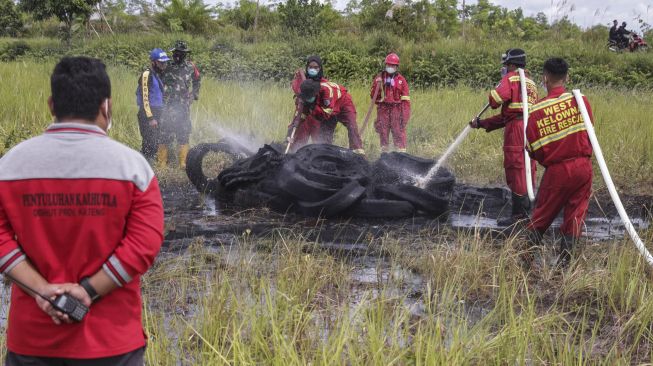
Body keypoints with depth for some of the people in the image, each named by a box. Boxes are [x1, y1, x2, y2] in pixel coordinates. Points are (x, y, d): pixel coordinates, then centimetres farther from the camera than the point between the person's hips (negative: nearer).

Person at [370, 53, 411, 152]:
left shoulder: (401, 80, 7)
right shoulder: (379, 78, 11)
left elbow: (406, 98, 4)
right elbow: (372, 95, 11)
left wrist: (405, 114, -5)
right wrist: (377, 85, -7)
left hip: (396, 108, -2)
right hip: (383, 108, 2)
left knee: (398, 131, -8)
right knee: (383, 131, 5)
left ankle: (401, 151, -7)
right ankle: (384, 151, 13)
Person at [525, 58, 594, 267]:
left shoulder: (537, 110, -10)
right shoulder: (580, 100, -6)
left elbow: (533, 149, -6)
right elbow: (589, 131, 3)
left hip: (556, 171, -1)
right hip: (583, 167, 1)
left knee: (542, 216, 13)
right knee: (574, 216, 10)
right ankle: (563, 261, 12)